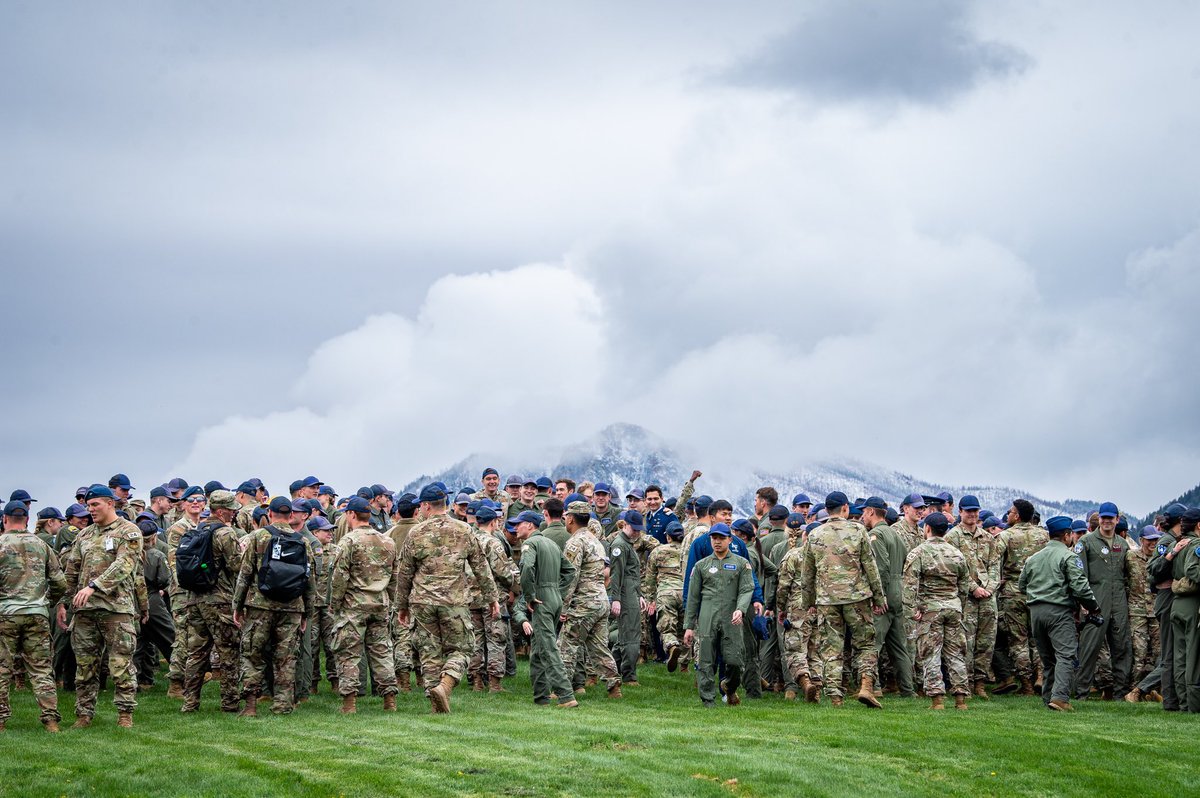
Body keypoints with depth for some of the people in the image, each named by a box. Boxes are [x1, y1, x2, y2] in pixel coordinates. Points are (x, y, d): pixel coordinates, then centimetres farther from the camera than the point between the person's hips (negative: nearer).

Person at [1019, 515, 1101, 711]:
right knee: (1065, 655, -11)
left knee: (1047, 657, 15)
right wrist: (1093, 606, 0)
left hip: (1035, 611, 7)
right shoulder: (1068, 556, -5)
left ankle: (1048, 697, 15)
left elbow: (1021, 585, 21)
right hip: (1059, 610, -7)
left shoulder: (1033, 558, 16)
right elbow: (1079, 585, -13)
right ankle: (1060, 697, -24)